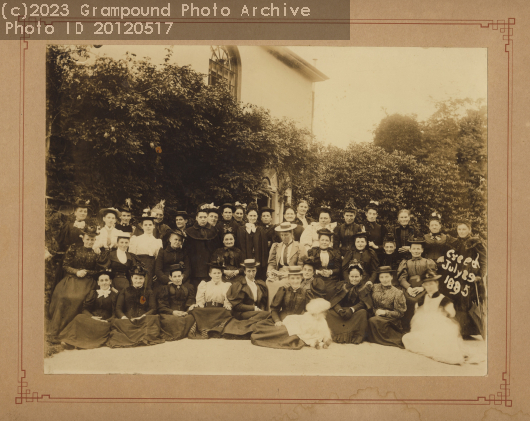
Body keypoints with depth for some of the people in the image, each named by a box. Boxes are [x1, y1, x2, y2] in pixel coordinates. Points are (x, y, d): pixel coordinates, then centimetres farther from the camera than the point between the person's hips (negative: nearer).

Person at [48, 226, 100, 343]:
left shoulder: (96, 253, 10)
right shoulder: (74, 248, 10)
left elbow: (97, 271, 12)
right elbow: (65, 265, 7)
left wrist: (86, 272, -6)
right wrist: (76, 272, -8)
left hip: (87, 283, 0)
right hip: (71, 280, 1)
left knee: (79, 299, -29)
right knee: (64, 298, -27)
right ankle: (55, 333, -21)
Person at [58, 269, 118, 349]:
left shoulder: (115, 295, 14)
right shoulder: (92, 293, 22)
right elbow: (85, 309, 11)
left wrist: (107, 321, -12)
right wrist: (91, 317, -9)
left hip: (106, 323, -2)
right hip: (91, 320, 2)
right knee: (79, 318, -30)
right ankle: (71, 341, -30)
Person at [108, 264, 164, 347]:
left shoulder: (149, 292, 23)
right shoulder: (125, 292, 24)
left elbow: (153, 309, 9)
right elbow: (118, 309, 12)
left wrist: (142, 317, -13)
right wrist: (123, 317, -13)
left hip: (144, 320, 0)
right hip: (127, 321, 0)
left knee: (154, 319, -37)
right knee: (116, 322, -36)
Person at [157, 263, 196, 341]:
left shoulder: (188, 288, 22)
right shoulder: (165, 289, 16)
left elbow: (191, 305, 11)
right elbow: (161, 307, 5)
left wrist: (186, 312, -12)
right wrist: (173, 312, -13)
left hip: (184, 314, 2)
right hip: (169, 315, -2)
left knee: (191, 318, -34)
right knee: (172, 320, -39)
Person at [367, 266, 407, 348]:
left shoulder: (397, 293, -1)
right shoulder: (375, 288, 10)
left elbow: (400, 313, -2)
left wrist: (384, 312, -12)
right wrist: (375, 311, -9)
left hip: (391, 321, -3)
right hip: (376, 316, 4)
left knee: (373, 321, -30)